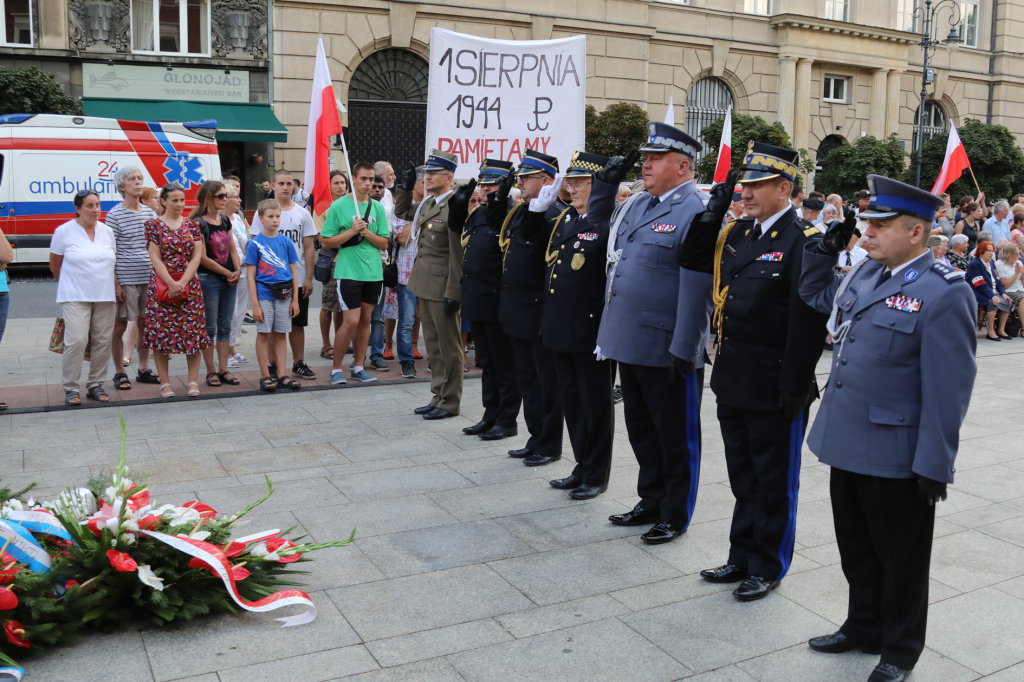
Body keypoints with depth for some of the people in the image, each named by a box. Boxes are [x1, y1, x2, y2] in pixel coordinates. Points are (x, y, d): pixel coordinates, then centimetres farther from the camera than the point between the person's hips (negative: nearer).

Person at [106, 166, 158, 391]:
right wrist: (115, 284, -12)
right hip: (125, 279, -5)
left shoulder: (150, 213, 10)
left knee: (144, 323, 12)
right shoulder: (115, 215, -5)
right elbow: (110, 253, -7)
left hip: (149, 278, 5)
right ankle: (119, 373, 13)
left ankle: (144, 369, 23)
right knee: (120, 325, 2)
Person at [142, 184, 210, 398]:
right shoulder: (153, 225, 1)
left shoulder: (193, 224, 8)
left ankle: (193, 381, 8)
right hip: (162, 284, -2)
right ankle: (165, 383, 8)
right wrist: (171, 283, -15)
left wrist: (183, 282, -11)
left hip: (190, 284, 2)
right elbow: (156, 259, -5)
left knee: (193, 331, -1)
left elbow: (197, 256, 1)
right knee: (161, 331, 0)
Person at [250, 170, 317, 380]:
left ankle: (299, 363, 18)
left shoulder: (302, 213, 5)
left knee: (297, 323, 9)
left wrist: (308, 278, -1)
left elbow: (308, 248, 5)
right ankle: (273, 365, 13)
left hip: (298, 280, 2)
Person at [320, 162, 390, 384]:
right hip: (348, 272, -4)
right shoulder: (339, 206, -3)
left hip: (373, 272, 4)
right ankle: (336, 368, 6)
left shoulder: (377, 207, 8)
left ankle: (358, 367, 19)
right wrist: (351, 232, -14)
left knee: (365, 319, 9)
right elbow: (326, 241, -3)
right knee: (351, 320, -9)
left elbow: (384, 243, 7)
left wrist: (368, 233, -10)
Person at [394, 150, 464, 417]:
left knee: (448, 348, 4)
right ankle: (438, 396, 28)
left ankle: (450, 402, 14)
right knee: (433, 346, 17)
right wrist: (406, 187, 14)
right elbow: (401, 212, 30)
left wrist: (453, 294, -21)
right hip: (425, 287, 9)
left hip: (442, 289, -9)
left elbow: (458, 255, -20)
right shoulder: (426, 204, 10)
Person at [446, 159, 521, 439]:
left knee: (505, 364, 3)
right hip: (476, 301, 8)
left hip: (498, 303, -8)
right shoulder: (478, 213, 13)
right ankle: (491, 415, 27)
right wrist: (458, 203, 12)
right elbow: (456, 227, 30)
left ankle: (507, 421, 13)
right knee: (487, 363, 16)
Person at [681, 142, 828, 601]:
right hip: (733, 381, 7)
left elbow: (808, 322, -18)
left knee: (774, 482, 9)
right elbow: (690, 262, 17)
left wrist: (795, 388, -18)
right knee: (743, 477, 20)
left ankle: (769, 567, 25)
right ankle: (742, 557, 34)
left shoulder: (803, 242, -15)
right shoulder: (737, 235, 8)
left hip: (774, 388, -7)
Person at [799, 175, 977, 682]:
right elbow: (815, 295, 25)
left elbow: (948, 389, -19)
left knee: (899, 559, 12)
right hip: (846, 444, 7)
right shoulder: (866, 273, 6)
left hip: (896, 459, -7)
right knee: (856, 549, 22)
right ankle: (863, 628, 41)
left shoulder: (944, 293, -18)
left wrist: (935, 466, -18)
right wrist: (826, 247, 9)